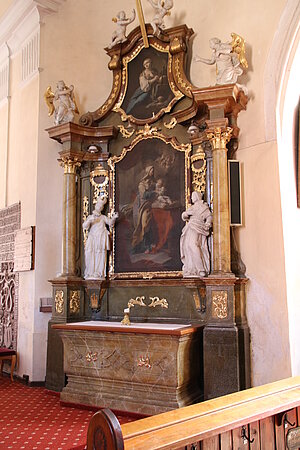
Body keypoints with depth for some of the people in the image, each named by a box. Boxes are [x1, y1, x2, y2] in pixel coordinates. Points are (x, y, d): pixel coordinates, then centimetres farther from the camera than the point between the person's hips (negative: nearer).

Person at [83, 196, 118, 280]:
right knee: (90, 253, -14)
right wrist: (89, 220, -12)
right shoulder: (90, 217, 20)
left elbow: (110, 223, 6)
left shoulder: (103, 217, 20)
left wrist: (113, 218, -14)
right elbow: (84, 226, 6)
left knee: (100, 254, -11)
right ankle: (90, 273, -12)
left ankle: (99, 273, -12)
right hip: (92, 237, 1)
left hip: (101, 238, 0)